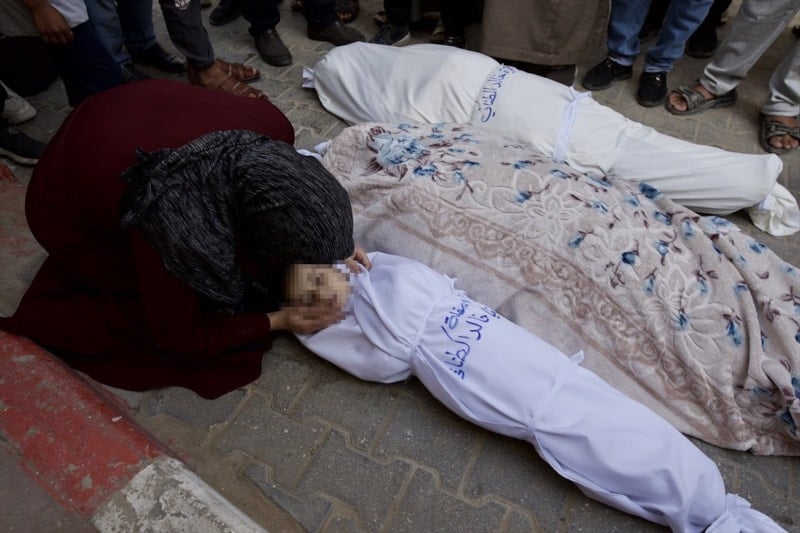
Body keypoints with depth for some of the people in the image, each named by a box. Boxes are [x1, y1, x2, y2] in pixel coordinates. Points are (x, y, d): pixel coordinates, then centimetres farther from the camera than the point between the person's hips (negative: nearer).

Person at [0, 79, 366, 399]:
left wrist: (334, 240, -13)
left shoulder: (270, 128, -29)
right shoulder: (175, 230, -42)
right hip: (70, 215, -5)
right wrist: (277, 320, -19)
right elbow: (179, 337, -22)